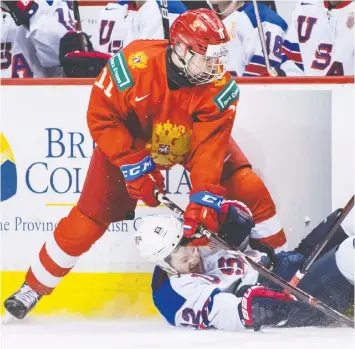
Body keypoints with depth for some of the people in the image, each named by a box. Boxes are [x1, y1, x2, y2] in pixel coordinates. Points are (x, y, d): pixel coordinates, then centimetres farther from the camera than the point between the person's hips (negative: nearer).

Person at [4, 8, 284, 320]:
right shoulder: (135, 65, -36)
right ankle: (34, 287, 13)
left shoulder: (221, 87, -30)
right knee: (88, 220, -5)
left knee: (250, 189, -15)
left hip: (195, 139, 2)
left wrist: (203, 198, -41)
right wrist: (134, 166, -28)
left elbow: (209, 146, -31)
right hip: (131, 142, -2)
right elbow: (101, 116, -25)